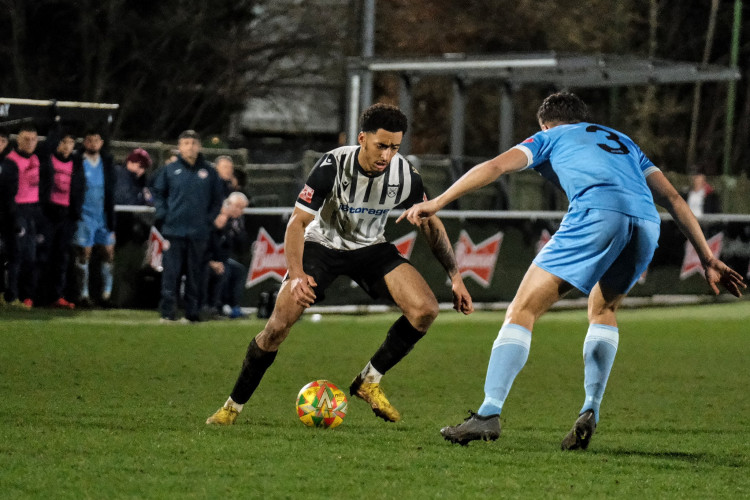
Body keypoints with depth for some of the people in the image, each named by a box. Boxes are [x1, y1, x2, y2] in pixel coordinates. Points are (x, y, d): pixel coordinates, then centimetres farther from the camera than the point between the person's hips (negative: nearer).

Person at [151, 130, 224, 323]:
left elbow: (218, 197, 14)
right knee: (171, 272, -4)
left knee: (195, 274, 4)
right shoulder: (169, 170, 4)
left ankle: (192, 312, 10)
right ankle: (168, 312, -2)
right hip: (174, 230, -1)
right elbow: (157, 192, 11)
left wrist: (210, 218, 4)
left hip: (199, 232, 1)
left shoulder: (208, 171, 7)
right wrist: (163, 214, -1)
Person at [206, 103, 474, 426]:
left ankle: (369, 382, -2)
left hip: (371, 248, 3)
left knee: (426, 309, -20)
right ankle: (233, 406, 2)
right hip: (322, 244, -3)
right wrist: (296, 275, -38)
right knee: (278, 324, -17)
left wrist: (455, 276, -5)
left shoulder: (405, 174, -18)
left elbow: (430, 224, -1)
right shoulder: (332, 166, -27)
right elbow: (298, 222, -23)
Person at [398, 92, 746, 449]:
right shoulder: (623, 142, 40)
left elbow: (495, 166, 12)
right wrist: (707, 259, 33)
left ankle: (489, 412, -13)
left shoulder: (550, 137, 28)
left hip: (597, 212, -5)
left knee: (522, 311, 0)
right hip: (647, 223, 5)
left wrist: (436, 203, 11)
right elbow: (672, 198, 33)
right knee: (603, 312, 29)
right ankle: (590, 411, 11)